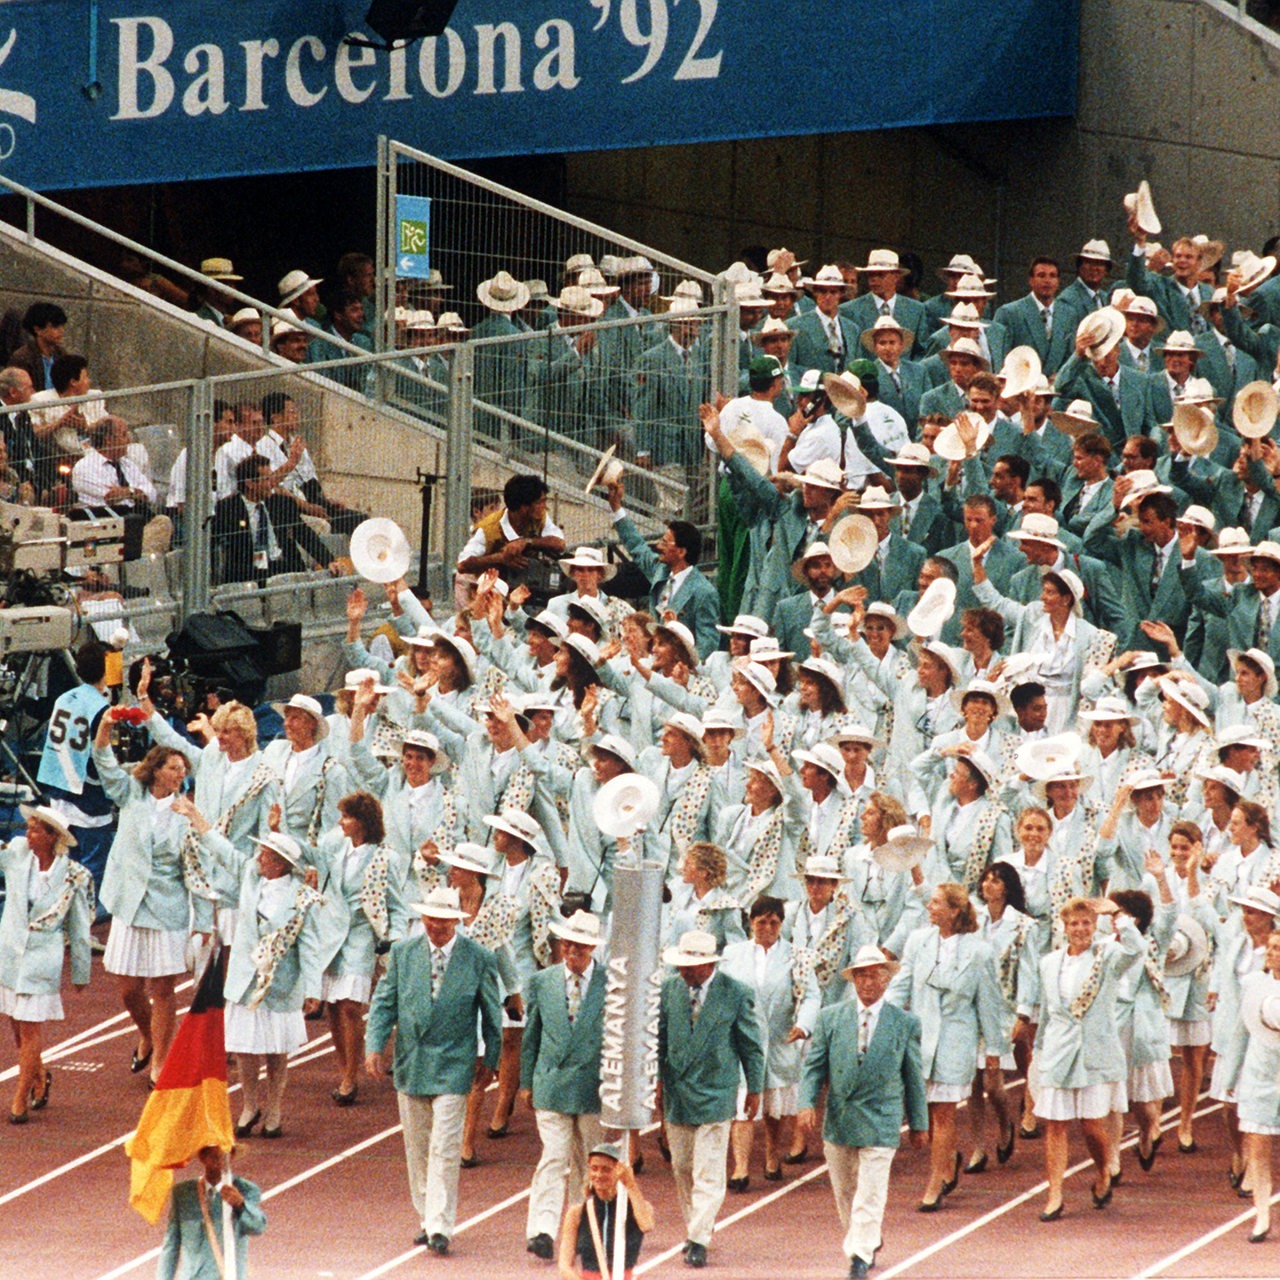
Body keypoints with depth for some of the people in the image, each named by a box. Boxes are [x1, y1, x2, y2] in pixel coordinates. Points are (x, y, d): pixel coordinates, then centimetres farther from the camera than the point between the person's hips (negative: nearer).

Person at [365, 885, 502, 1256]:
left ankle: (439, 1227, -8)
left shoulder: (479, 958, -3)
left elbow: (491, 1013, 6)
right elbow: (384, 1002, 4)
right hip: (410, 1065, 4)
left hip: (453, 1066, -3)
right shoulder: (403, 953, 4)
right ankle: (427, 1219, 22)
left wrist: (490, 1059, 9)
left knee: (444, 1149, -9)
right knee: (417, 1149, 11)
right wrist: (375, 1046, -8)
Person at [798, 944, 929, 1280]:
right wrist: (807, 1103, -12)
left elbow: (913, 1077, 6)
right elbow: (814, 1066, 4)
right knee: (845, 1193, 12)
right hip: (838, 1122, 3)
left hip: (880, 1122, -3)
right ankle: (868, 1243, 32)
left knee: (870, 1193, -9)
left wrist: (918, 1123, 9)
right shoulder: (830, 1018, 4)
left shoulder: (905, 1023, 1)